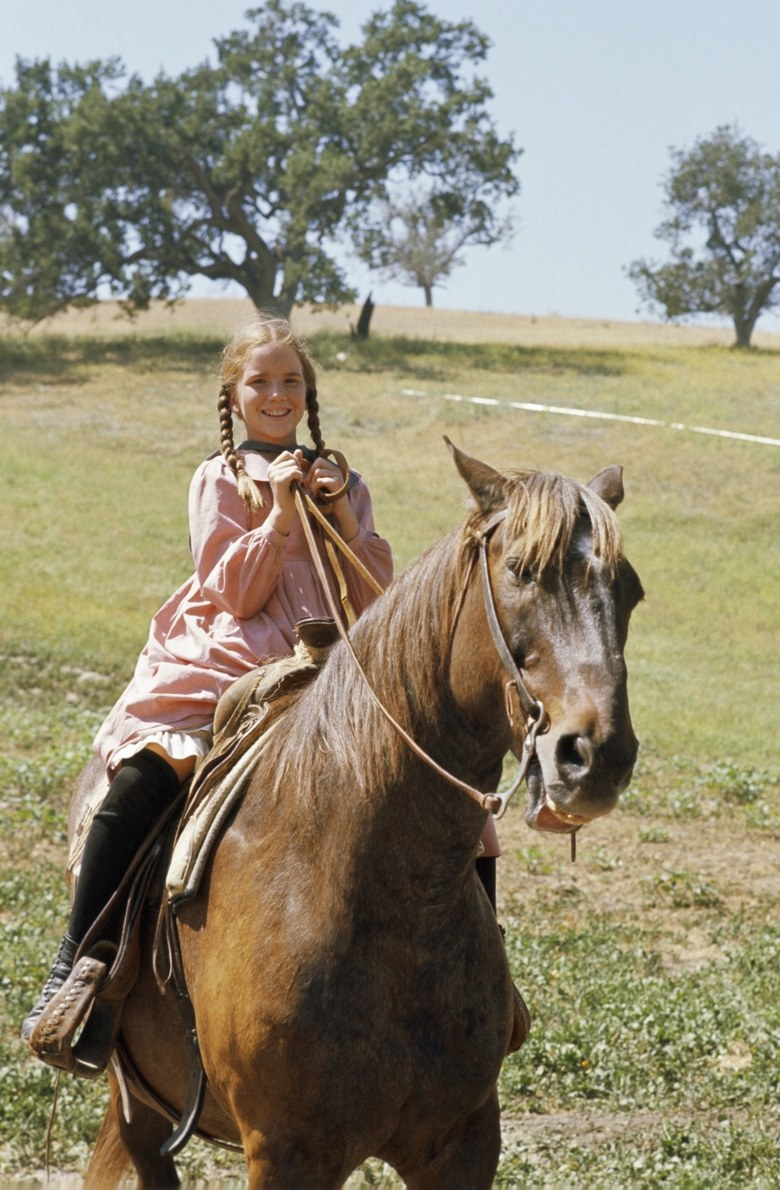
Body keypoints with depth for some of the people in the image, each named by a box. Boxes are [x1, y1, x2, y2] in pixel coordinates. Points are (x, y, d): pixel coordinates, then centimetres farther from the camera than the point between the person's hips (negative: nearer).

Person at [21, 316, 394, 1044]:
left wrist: (342, 514, -2)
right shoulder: (220, 480, 10)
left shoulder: (340, 483, 18)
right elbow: (237, 594, -2)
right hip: (226, 660, -3)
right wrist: (279, 511, -9)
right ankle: (75, 962, -24)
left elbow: (373, 602, 9)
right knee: (140, 777, -32)